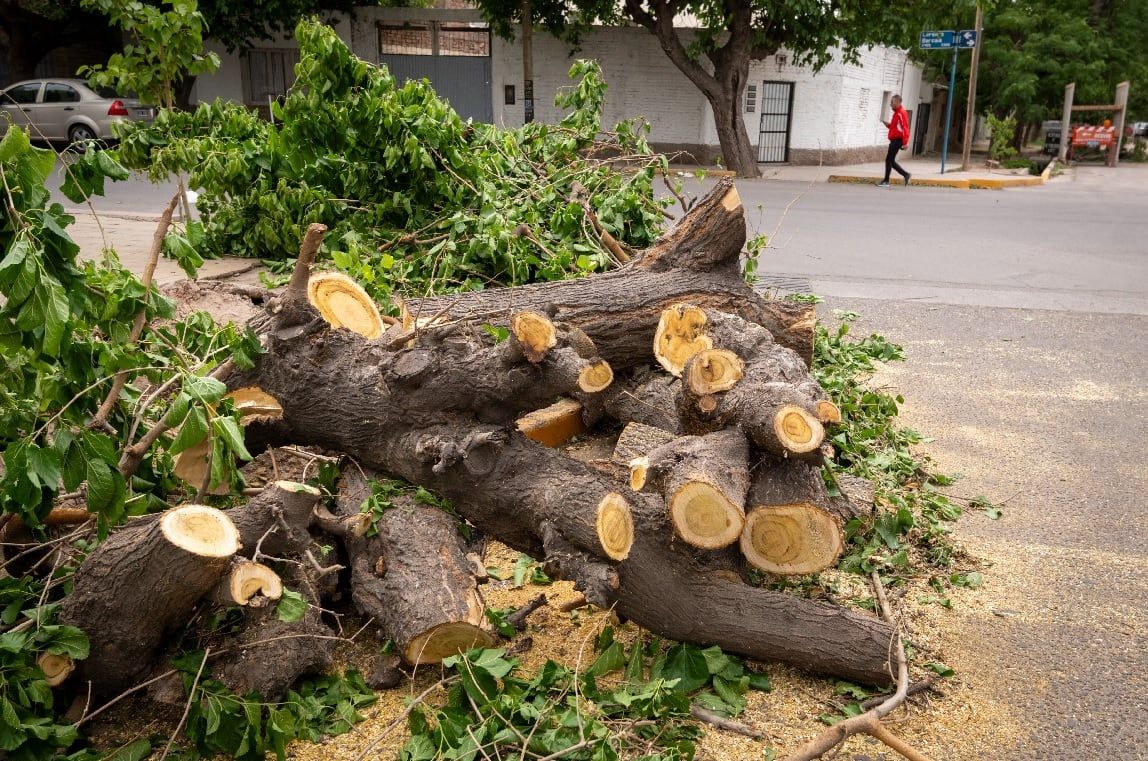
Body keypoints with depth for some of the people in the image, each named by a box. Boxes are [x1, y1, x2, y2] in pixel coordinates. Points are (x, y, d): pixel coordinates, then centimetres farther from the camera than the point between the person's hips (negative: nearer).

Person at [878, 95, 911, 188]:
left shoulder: (901, 113, -14)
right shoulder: (896, 113, 17)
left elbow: (905, 128, -20)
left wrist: (905, 142, -25)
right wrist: (887, 124, 7)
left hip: (897, 140, -10)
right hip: (894, 140, 10)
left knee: (889, 160, -8)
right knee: (891, 161, 11)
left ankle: (886, 181, -3)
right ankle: (906, 175, 17)